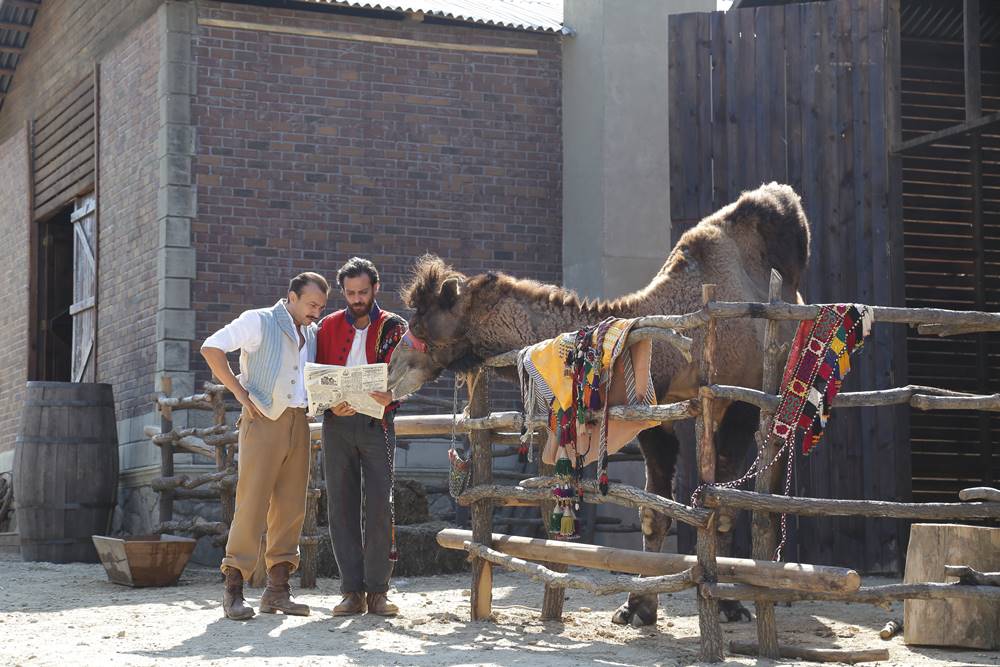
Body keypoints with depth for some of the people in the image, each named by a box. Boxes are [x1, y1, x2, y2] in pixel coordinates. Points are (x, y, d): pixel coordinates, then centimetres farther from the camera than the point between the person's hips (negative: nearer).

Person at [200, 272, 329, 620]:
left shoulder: (312, 334, 17)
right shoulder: (259, 321, -3)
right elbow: (211, 348, -9)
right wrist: (240, 392, -12)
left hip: (298, 422, 7)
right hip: (263, 420, -6)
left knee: (291, 507, 5)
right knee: (252, 503, -9)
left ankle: (277, 589, 11)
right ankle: (234, 590, -6)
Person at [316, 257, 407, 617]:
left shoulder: (393, 327, 6)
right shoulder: (329, 326, 12)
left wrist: (390, 396, -23)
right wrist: (331, 404, -10)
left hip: (376, 422, -2)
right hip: (337, 423, 2)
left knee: (380, 505, -8)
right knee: (341, 506, 1)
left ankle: (378, 591, -2)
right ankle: (353, 591, 4)